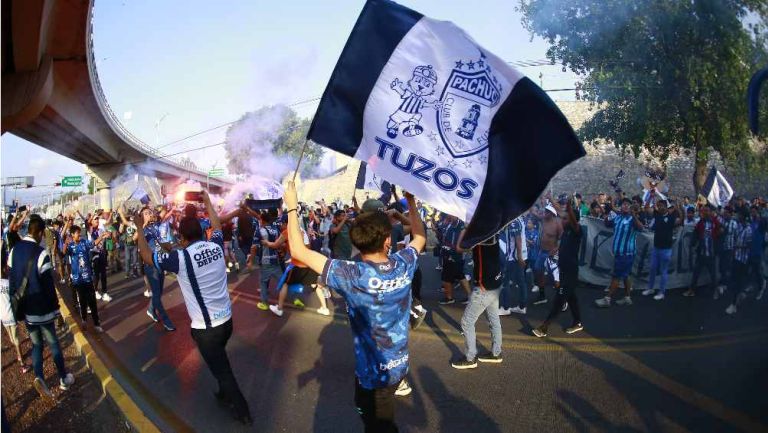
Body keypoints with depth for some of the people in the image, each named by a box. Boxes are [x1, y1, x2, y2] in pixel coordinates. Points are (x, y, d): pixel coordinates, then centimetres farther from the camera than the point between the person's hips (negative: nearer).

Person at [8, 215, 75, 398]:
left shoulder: (14, 250, 0)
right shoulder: (40, 253, -20)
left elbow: (11, 279, 7)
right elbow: (48, 284, -17)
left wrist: (15, 303, 17)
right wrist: (55, 307, -6)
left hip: (24, 308, 5)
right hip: (41, 308, -5)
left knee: (36, 344, 15)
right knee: (53, 343, 9)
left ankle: (39, 377, -2)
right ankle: (63, 378, 20)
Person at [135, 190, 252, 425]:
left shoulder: (180, 258, -17)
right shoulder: (216, 246, -2)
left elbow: (146, 256, -2)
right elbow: (217, 226, 20)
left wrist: (140, 227, 8)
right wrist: (207, 202, 31)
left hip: (205, 327, -6)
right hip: (226, 319, 6)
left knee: (221, 369, 11)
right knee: (220, 361, 30)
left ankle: (243, 413, 24)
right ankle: (226, 395, 48)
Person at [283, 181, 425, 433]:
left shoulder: (352, 276, -29)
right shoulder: (404, 264, -15)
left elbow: (298, 251, -24)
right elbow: (420, 237, 9)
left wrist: (292, 207, -15)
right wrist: (411, 202, 17)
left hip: (373, 372, -5)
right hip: (400, 364, 5)